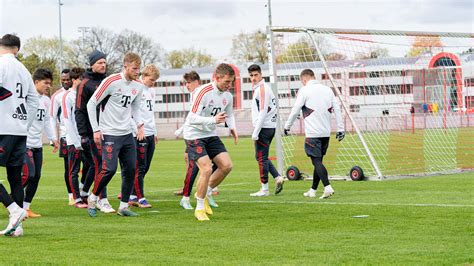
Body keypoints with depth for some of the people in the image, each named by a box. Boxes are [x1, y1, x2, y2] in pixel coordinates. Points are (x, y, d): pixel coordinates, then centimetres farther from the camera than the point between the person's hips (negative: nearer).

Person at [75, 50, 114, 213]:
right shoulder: (85, 84, -7)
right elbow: (79, 111, -9)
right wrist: (83, 134, -15)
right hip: (93, 131, -7)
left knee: (96, 164, 14)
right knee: (99, 164, -9)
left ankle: (84, 192, 31)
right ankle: (102, 200, -7)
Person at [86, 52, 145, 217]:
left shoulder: (138, 86, 6)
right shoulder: (111, 81, -13)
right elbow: (91, 103, -8)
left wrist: (139, 123, 3)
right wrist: (96, 130, -10)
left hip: (127, 134, 7)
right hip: (109, 134, -7)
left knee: (131, 169, 3)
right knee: (109, 169, -13)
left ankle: (124, 206, 12)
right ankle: (93, 198, 8)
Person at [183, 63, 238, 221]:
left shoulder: (228, 96, 0)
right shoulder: (203, 92, -23)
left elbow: (229, 114, 20)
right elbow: (192, 119, -27)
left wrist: (232, 128, -1)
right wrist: (213, 120, -40)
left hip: (211, 135, 7)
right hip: (194, 135, -7)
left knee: (227, 165, -5)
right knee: (206, 169, -18)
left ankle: (206, 192, 18)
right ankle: (199, 208, -2)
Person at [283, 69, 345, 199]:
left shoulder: (304, 91, -5)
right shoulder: (327, 90, 11)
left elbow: (295, 110, -4)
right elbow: (337, 110, 9)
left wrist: (287, 126, 8)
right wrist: (340, 129, 12)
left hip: (313, 133, -6)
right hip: (326, 132, 6)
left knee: (316, 161, -7)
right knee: (318, 161, 14)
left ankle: (328, 187, -22)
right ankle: (313, 190, 20)